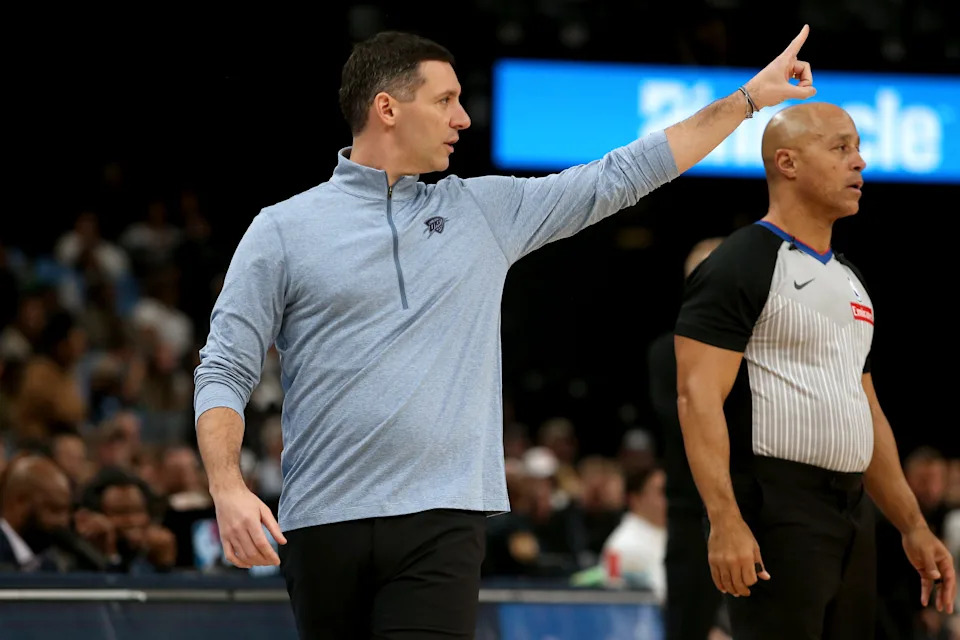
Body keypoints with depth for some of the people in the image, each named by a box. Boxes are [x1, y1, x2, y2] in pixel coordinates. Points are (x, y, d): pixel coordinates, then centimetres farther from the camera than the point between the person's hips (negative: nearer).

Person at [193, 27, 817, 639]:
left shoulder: (485, 211, 14)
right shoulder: (282, 230, 4)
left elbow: (620, 176, 19)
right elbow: (225, 372, 2)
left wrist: (750, 97, 20)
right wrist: (228, 488, -15)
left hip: (442, 522, 1)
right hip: (323, 525, -1)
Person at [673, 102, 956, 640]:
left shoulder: (850, 280, 20)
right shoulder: (741, 266, -8)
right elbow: (698, 396, -16)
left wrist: (914, 526, 19)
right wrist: (725, 521, -26)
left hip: (853, 513, 9)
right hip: (776, 510, -9)